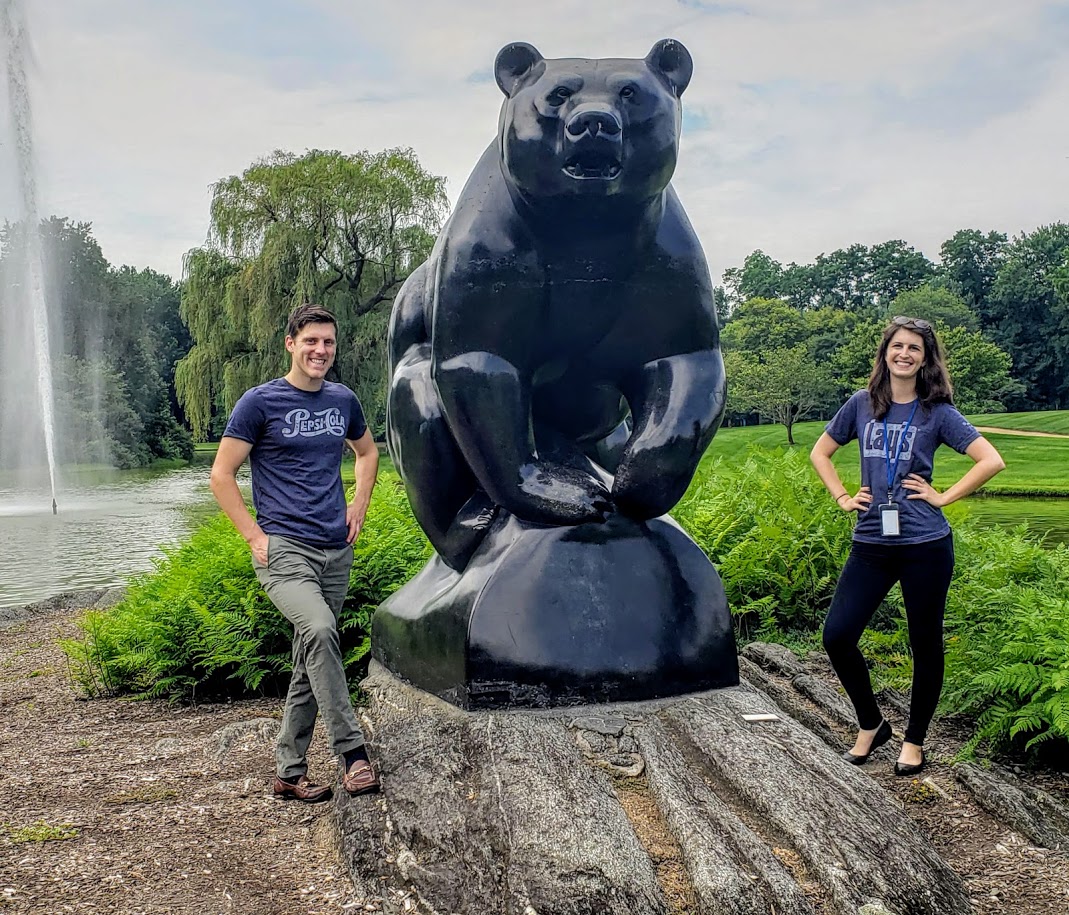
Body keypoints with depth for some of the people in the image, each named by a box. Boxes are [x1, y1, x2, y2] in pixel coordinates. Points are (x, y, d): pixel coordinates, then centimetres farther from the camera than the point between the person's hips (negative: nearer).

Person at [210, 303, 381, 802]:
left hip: (335, 551, 6)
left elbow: (367, 451, 30)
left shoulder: (343, 400, 11)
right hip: (283, 549, -5)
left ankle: (289, 772, 21)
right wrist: (256, 536, -9)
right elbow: (221, 474, -2)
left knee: (310, 661, 10)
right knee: (319, 630, -30)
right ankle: (353, 753, -22)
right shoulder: (260, 402, -4)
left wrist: (358, 506, 15)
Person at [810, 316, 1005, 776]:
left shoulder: (937, 412, -2)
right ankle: (871, 724, 19)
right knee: (837, 635, -4)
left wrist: (942, 497, -9)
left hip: (925, 545, -3)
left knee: (925, 644, 7)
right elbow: (820, 452, 17)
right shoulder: (862, 405, 6)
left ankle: (914, 741, 26)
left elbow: (991, 461, -6)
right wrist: (842, 497, 6)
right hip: (871, 544, 3)